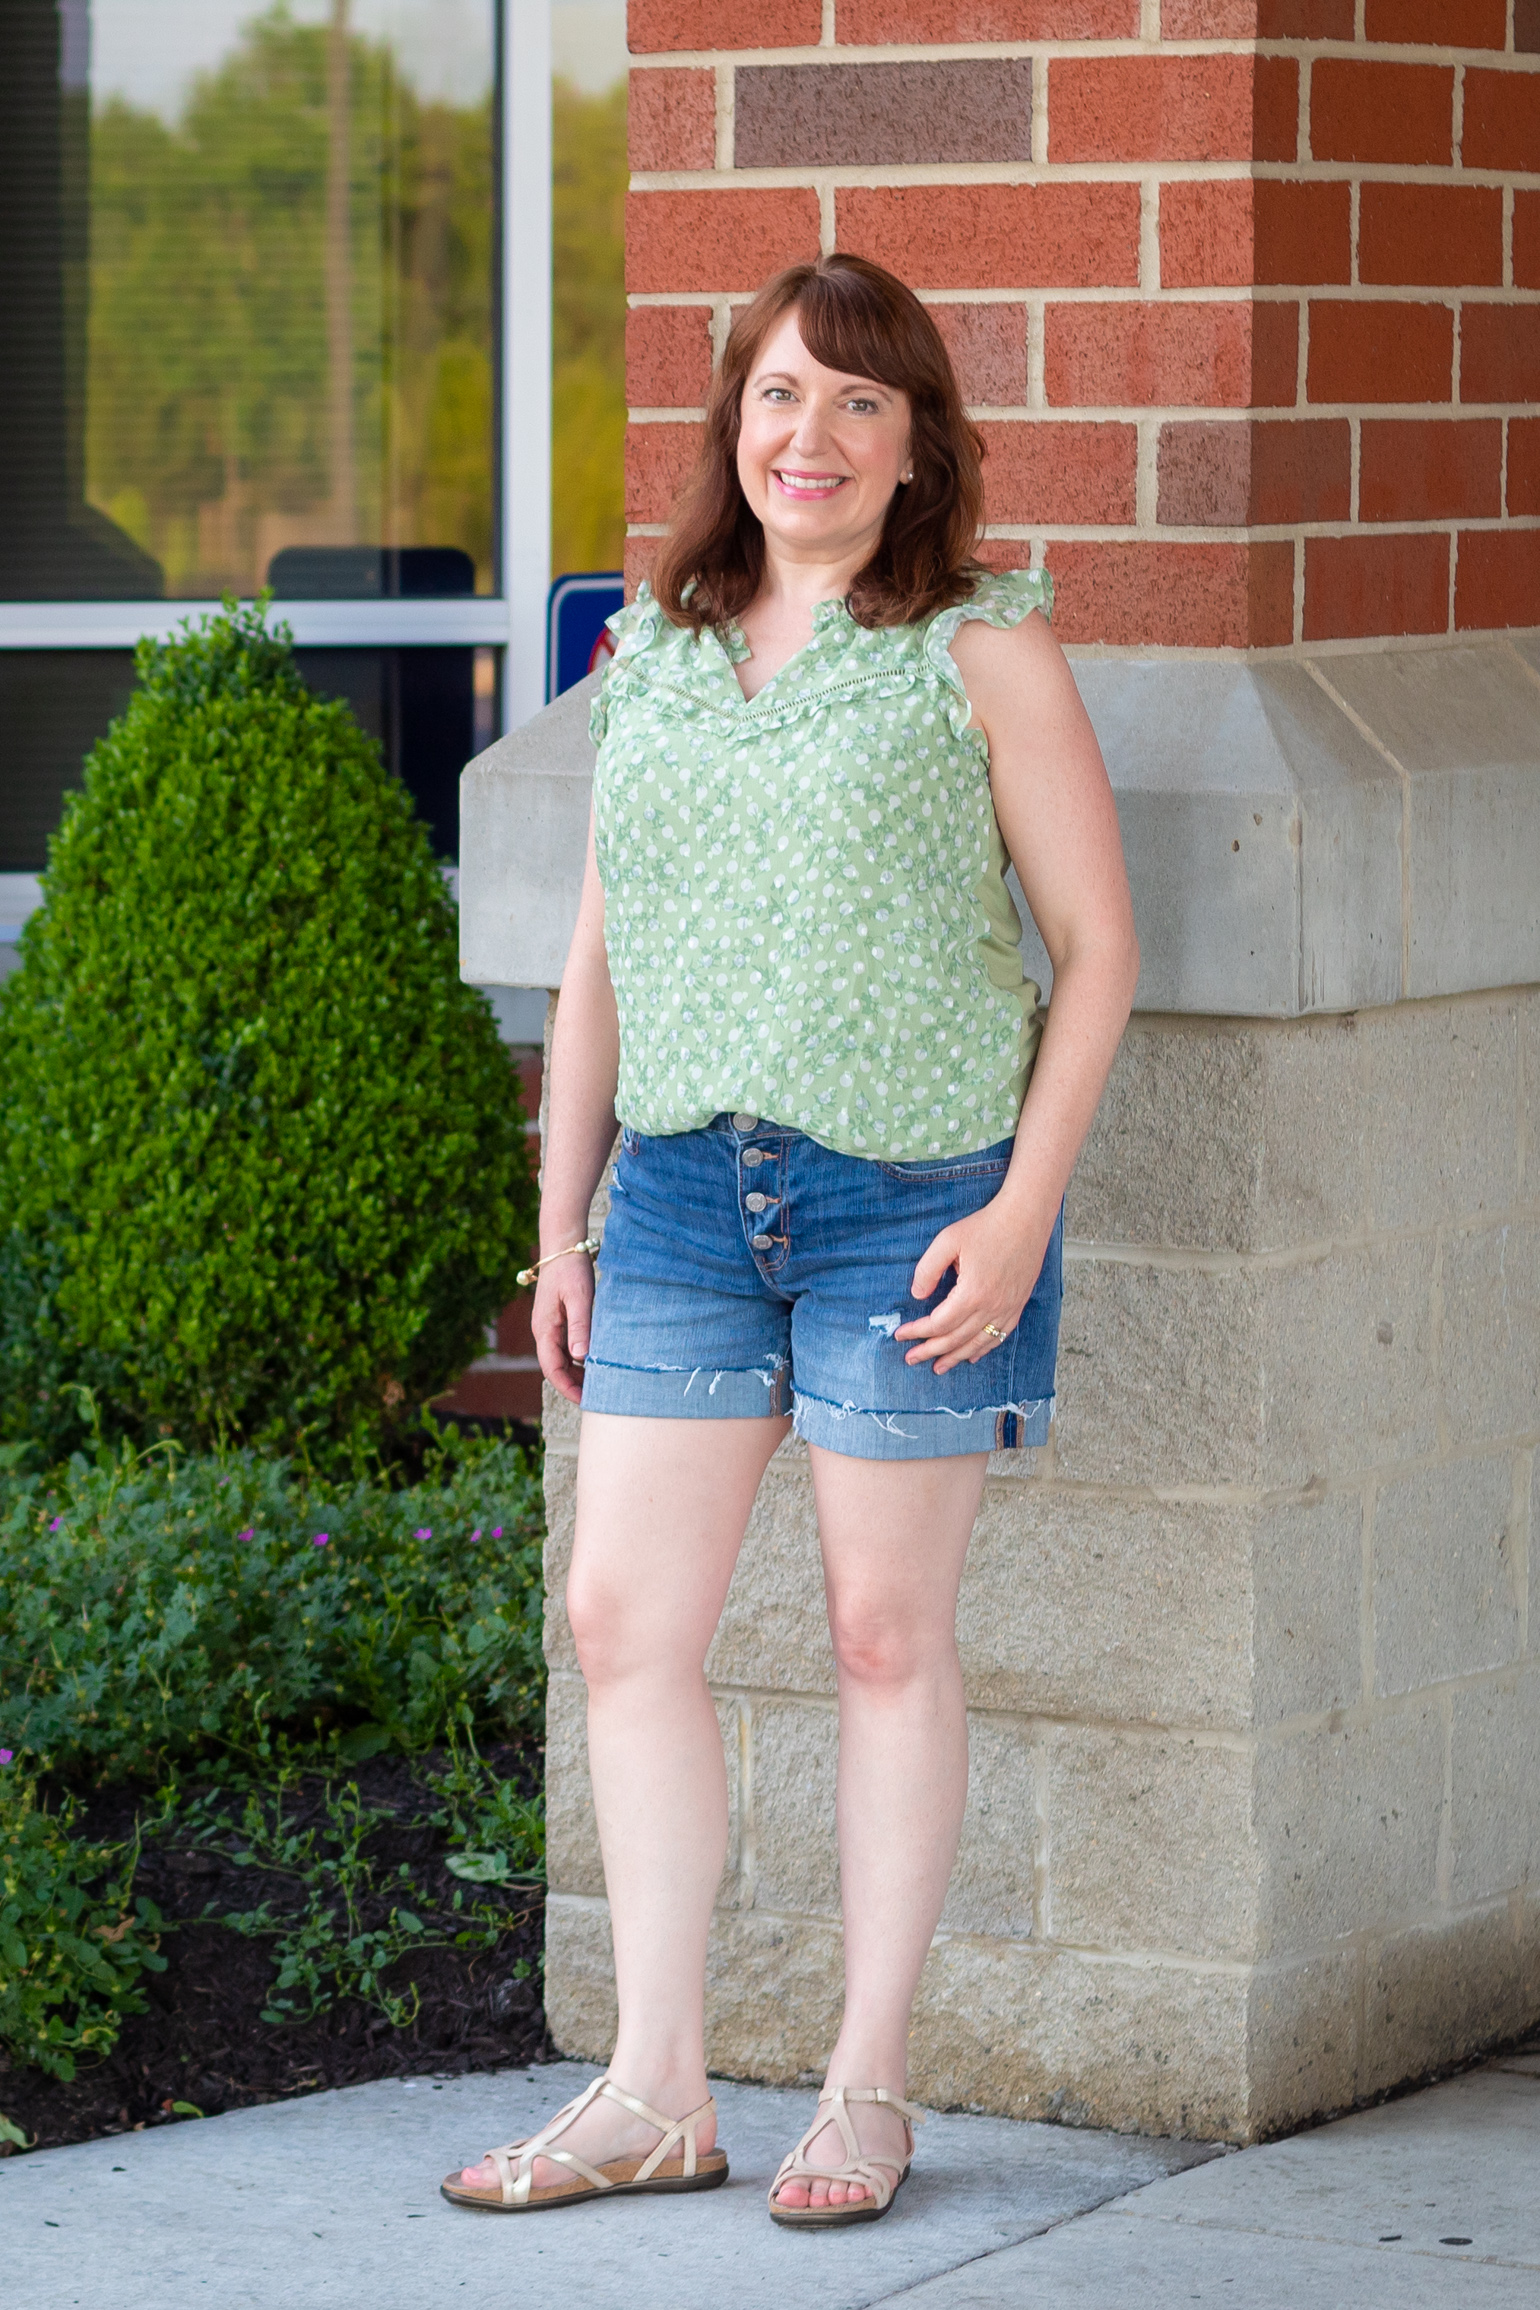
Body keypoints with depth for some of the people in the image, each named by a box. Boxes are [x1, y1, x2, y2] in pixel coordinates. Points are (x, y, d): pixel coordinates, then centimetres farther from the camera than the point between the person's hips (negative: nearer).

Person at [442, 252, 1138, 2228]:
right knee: (622, 1622, 1)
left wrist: (1024, 1209, -11)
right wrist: (560, 1225, 13)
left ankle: (868, 2090, 14)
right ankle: (656, 2093, 11)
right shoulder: (652, 660, 12)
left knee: (886, 1635, 3)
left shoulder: (980, 652, -2)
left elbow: (1098, 939, -3)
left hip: (910, 1195, -5)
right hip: (683, 1194, 5)